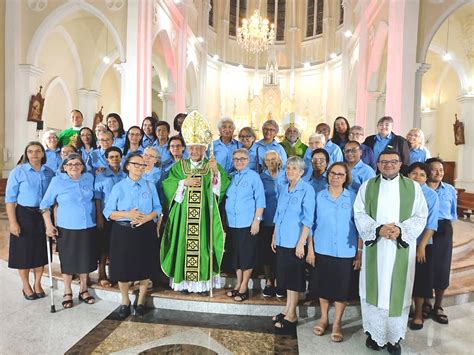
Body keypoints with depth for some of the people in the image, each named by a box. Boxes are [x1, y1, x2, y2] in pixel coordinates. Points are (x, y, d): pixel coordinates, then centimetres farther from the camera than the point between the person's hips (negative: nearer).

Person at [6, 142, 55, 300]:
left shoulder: (49, 172, 2)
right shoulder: (18, 171, -7)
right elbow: (10, 198, -8)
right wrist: (13, 222, -13)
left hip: (43, 215, 3)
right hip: (24, 215, -3)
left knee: (41, 250, 11)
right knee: (24, 251, 6)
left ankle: (37, 284, 28)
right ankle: (26, 286, 24)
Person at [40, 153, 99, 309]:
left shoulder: (89, 178, 2)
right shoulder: (57, 181, -5)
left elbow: (95, 197, 16)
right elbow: (45, 204, 0)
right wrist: (48, 225, -6)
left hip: (88, 227, 2)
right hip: (66, 228, -2)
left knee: (85, 259, 12)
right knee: (68, 260, 8)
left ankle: (83, 290, 30)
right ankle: (67, 292, 28)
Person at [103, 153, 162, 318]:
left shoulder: (150, 186, 5)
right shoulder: (118, 187, 0)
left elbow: (157, 208, 4)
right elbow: (108, 212, -3)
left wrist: (147, 217, -16)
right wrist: (127, 214, -18)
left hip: (146, 232, 1)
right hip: (123, 232, -1)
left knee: (144, 268, 8)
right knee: (123, 268, 5)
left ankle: (140, 302, 29)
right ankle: (125, 302, 29)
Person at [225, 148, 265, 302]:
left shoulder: (253, 176, -4)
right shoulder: (231, 177, 10)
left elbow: (260, 200, -7)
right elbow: (226, 198, 13)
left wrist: (257, 221, -13)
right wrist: (225, 220, 6)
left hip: (248, 223, -5)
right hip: (232, 223, 5)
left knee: (247, 255, 3)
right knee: (235, 253, 13)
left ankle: (244, 287, 15)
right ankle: (238, 284, 26)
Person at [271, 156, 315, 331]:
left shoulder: (306, 189, -11)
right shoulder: (283, 188, 8)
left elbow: (308, 219, -15)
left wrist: (301, 242, -19)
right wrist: (274, 236, 13)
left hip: (295, 241, -6)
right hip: (282, 240, 6)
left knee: (294, 278, 4)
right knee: (286, 275, 16)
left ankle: (291, 315, 16)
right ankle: (288, 309, 31)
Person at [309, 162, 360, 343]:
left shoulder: (353, 197, -2)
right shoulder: (319, 196, 1)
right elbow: (312, 224, 4)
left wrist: (359, 252, -3)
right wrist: (310, 249, 0)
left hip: (345, 252, -1)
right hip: (322, 250, 1)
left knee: (342, 288, 8)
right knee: (323, 286, 12)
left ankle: (337, 323, 27)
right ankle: (323, 318, 32)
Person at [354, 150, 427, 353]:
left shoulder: (413, 187, 3)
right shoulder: (367, 186, 4)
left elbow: (420, 216, -1)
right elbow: (359, 213, -2)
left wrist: (400, 230, -17)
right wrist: (379, 229, -18)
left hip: (401, 248, 0)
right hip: (374, 247, 0)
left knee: (397, 290, 6)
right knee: (374, 289, 6)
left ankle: (394, 336, 21)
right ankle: (374, 333, 21)